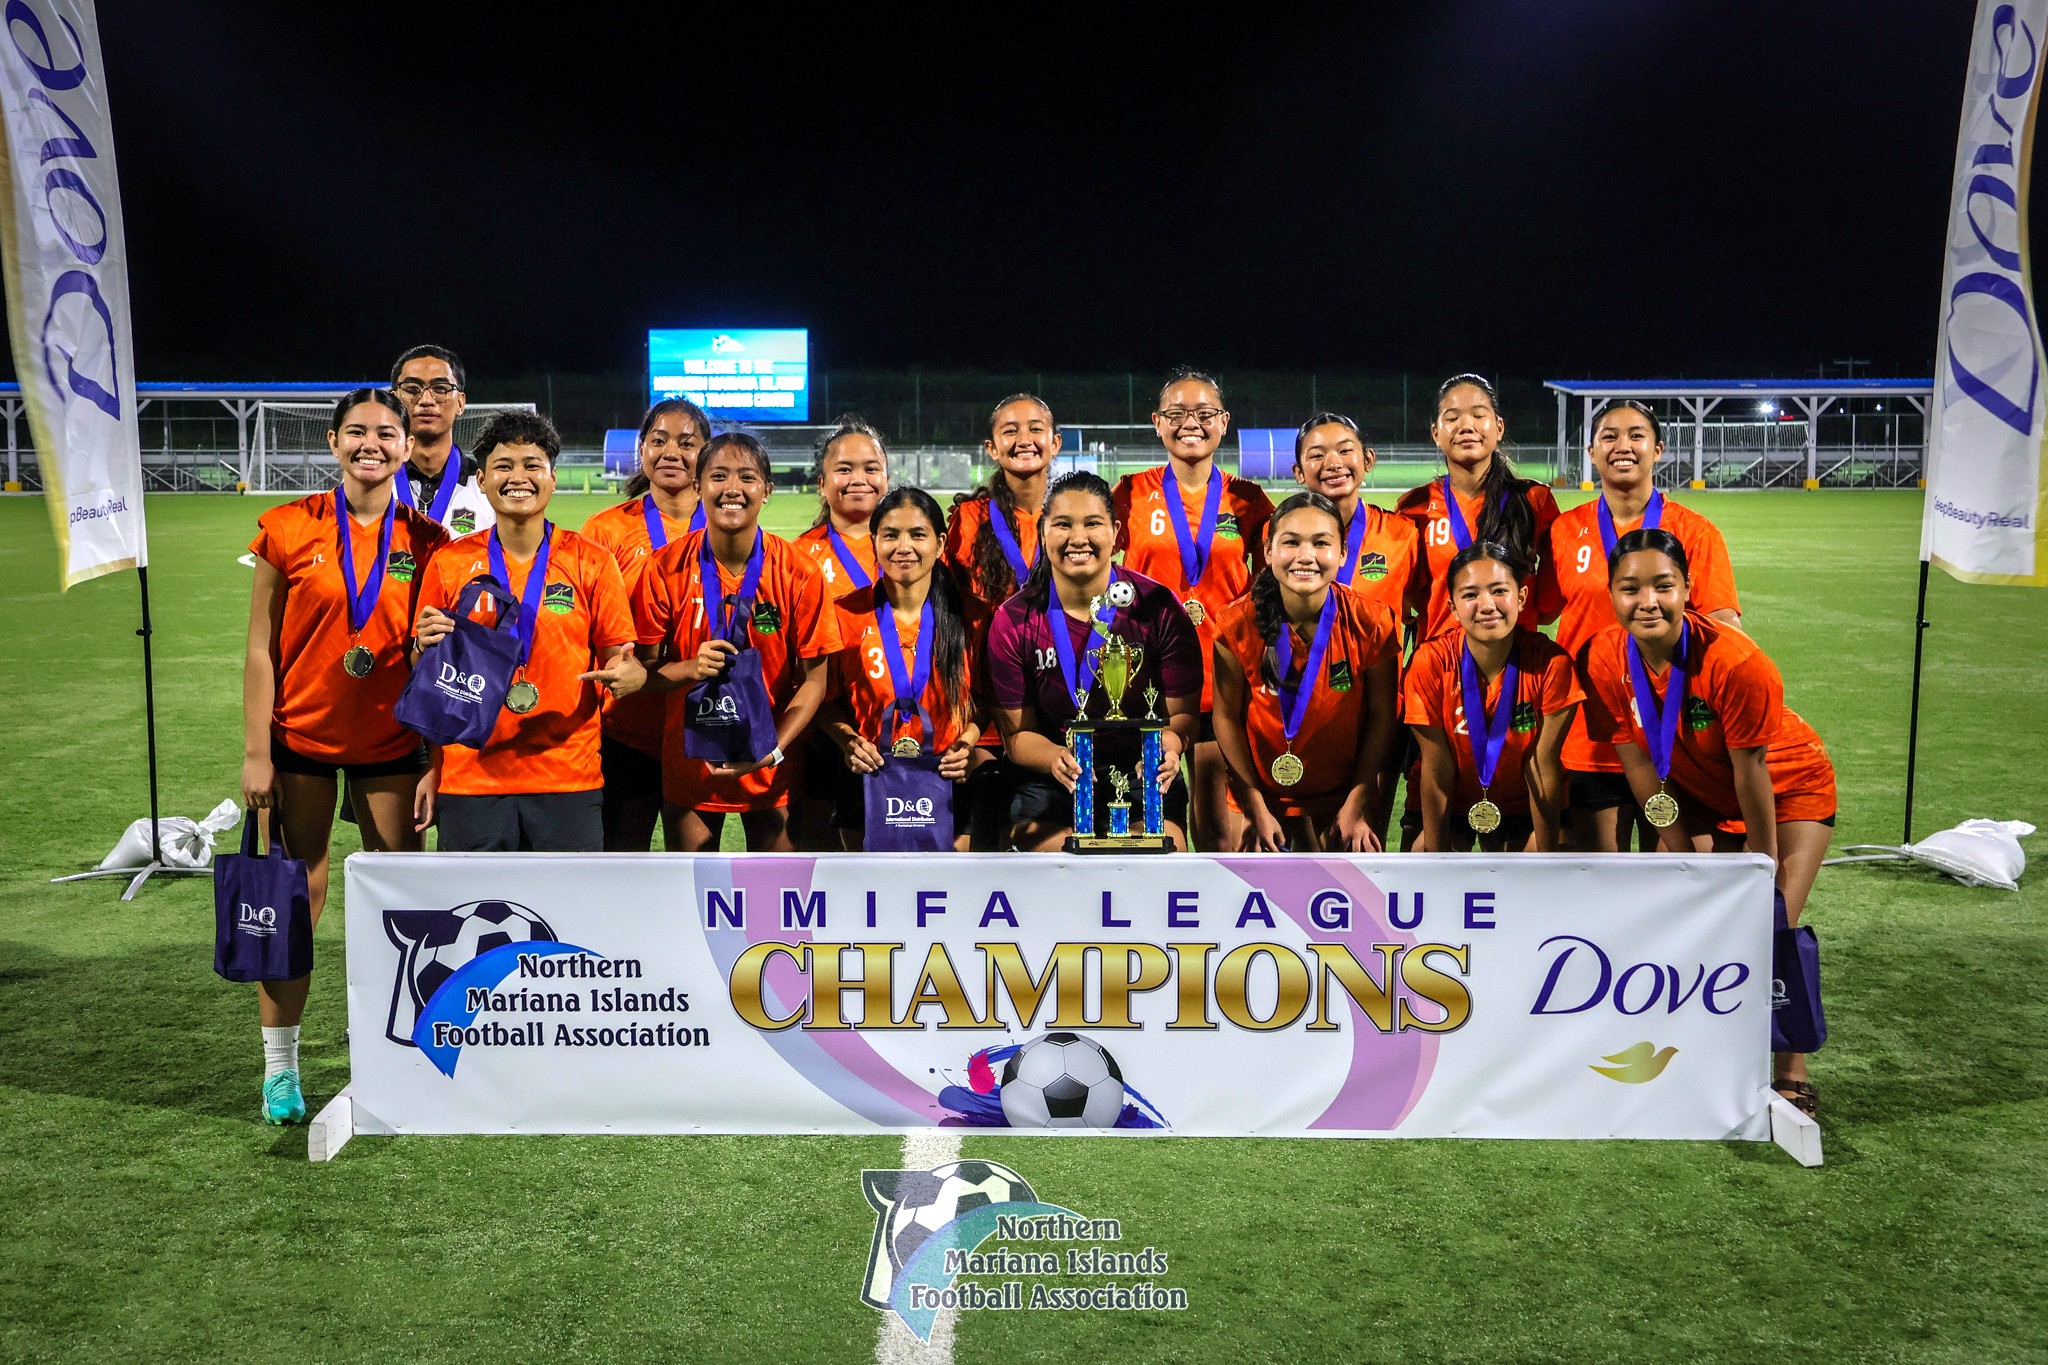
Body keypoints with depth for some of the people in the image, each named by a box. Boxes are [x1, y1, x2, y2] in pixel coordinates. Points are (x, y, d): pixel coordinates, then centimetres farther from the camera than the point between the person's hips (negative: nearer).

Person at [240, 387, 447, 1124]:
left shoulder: (427, 542, -1)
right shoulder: (290, 529, -4)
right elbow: (261, 649, -2)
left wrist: (436, 762, -3)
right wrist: (255, 752, -6)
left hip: (392, 743, 1)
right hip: (300, 737, -1)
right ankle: (280, 1066, 15)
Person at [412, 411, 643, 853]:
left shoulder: (592, 561, 3)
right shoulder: (449, 562, 5)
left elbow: (618, 659, 5)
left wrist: (626, 675, -18)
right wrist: (427, 647, -10)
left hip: (569, 776, -1)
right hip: (471, 776, 1)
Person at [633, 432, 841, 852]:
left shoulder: (799, 573, -9)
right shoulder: (666, 569, -7)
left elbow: (814, 680, -5)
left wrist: (772, 751, -18)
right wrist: (690, 669, -23)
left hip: (771, 770, 0)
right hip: (688, 766, 1)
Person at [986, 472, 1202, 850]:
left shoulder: (1159, 607, -4)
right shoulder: (1013, 621, -2)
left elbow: (1183, 712, 0)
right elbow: (1017, 733, 0)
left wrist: (1167, 748, -25)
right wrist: (1057, 759, -24)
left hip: (1142, 776, 0)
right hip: (1048, 781, 0)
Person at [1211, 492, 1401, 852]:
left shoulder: (1371, 623, -15)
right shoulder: (1238, 624, -16)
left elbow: (1382, 717, -6)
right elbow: (1227, 717, -8)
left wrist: (1357, 804, -7)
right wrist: (1255, 808, -9)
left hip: (1343, 794, 0)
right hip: (1263, 792, 0)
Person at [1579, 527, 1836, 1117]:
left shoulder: (1736, 662, -35)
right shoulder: (1606, 659, -21)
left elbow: (1752, 775, -25)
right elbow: (1640, 767, -12)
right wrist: (1683, 852, -7)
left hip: (1790, 789, -4)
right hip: (1699, 795, 5)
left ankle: (1792, 1078, 1)